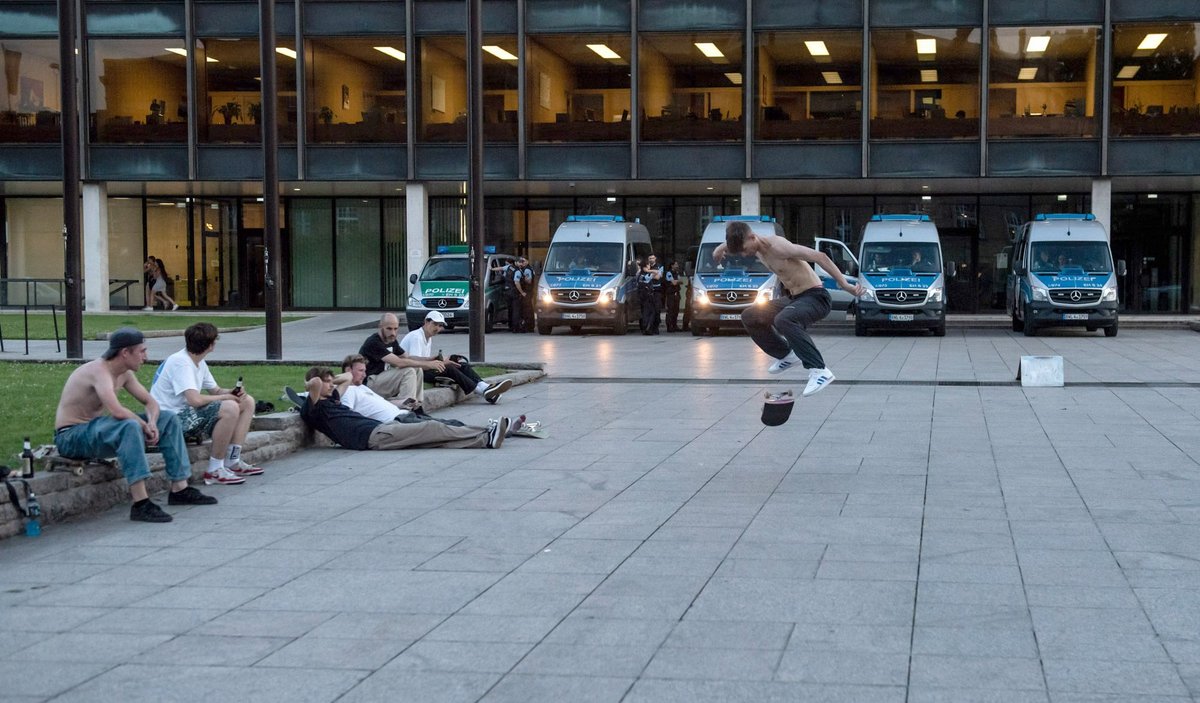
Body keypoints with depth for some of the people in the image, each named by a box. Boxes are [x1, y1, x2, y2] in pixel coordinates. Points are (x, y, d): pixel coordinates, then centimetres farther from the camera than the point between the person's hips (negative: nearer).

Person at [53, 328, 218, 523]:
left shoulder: (124, 374, 4)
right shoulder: (100, 371, -25)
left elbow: (150, 402, 12)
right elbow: (117, 411, -38)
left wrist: (152, 423, -10)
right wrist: (145, 426, -23)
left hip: (95, 429, 10)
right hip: (71, 437, -10)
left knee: (169, 419, 7)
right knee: (130, 426, -39)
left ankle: (179, 489, 9)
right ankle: (141, 504, -41)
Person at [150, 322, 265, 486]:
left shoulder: (199, 362, 11)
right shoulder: (180, 362, -20)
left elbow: (215, 390, 20)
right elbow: (195, 400, -31)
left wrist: (232, 392, -4)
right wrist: (225, 397, -15)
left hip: (189, 412, 10)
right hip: (171, 420, -10)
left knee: (247, 402, 8)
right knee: (230, 408, -31)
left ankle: (233, 462, 5)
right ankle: (214, 470, -21)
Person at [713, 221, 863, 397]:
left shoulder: (777, 246, -24)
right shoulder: (755, 245, 3)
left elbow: (819, 257, -24)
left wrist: (845, 285, -27)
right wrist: (722, 247, 21)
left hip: (815, 297, -9)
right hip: (793, 298, 9)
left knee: (783, 320, -37)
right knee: (749, 317, 12)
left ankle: (819, 370, -38)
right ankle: (786, 355, 25)